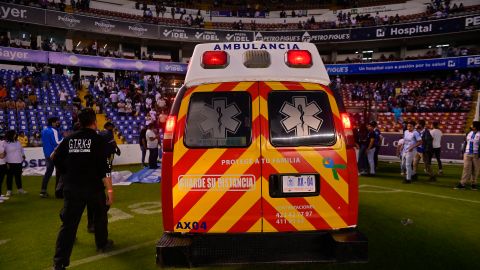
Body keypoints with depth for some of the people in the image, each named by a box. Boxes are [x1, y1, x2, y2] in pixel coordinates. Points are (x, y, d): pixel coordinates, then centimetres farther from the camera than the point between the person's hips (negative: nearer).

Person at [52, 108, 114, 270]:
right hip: (94, 187, -2)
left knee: (68, 223, 3)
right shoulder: (98, 140, -8)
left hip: (71, 188, 3)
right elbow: (104, 168, -13)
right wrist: (110, 189, -10)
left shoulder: (69, 139, 4)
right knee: (100, 215, 22)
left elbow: (56, 159, 7)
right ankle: (102, 244, 37)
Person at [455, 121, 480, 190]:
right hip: (467, 154, 4)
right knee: (466, 168, -1)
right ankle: (462, 183, -4)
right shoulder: (469, 133, 10)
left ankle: (473, 183, 17)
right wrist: (463, 152, 13)